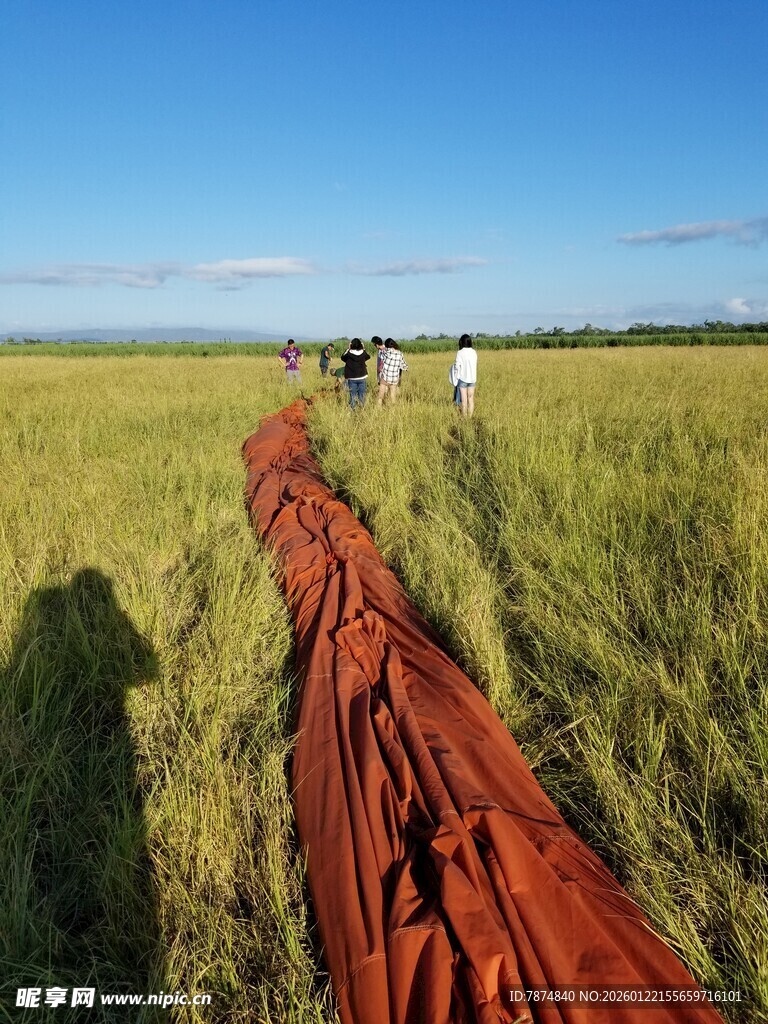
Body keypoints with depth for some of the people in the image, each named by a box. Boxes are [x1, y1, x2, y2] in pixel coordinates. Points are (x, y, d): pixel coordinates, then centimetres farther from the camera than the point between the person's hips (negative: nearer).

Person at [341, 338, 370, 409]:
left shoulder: (349, 354, -12)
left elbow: (342, 357, 10)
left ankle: (352, 408, 6)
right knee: (362, 394, 9)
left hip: (352, 378, -1)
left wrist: (348, 349, 12)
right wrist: (363, 349, 17)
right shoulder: (363, 353, -7)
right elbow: (368, 357, 17)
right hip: (362, 378, 1)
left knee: (353, 395, 5)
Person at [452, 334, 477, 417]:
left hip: (463, 378, -4)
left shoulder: (460, 353, -10)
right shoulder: (474, 352, 3)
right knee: (471, 399, 9)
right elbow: (475, 365, 6)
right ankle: (470, 416, 11)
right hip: (472, 378, 4)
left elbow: (457, 366, -9)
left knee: (464, 400, 1)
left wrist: (456, 378, 3)